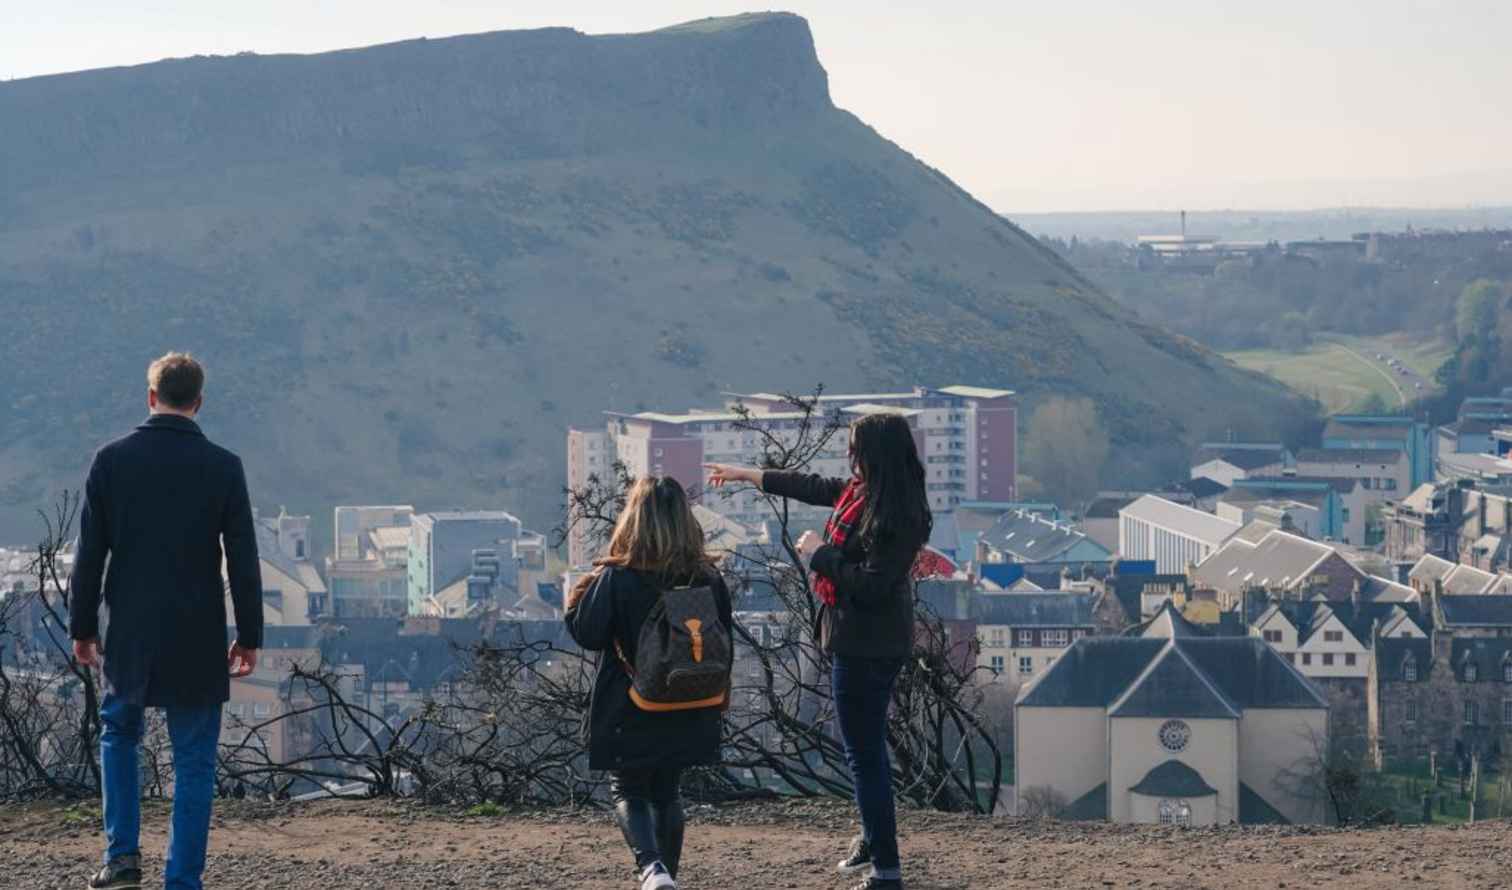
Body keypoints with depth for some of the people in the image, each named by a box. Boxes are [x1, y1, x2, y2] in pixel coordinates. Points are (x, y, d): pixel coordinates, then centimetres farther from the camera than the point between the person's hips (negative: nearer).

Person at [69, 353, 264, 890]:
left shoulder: (112, 461, -4)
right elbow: (243, 560, -3)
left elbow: (89, 553, -1)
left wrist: (83, 627, 8)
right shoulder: (223, 467, -5)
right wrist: (249, 637, 5)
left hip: (130, 634, 1)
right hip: (198, 642, -1)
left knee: (118, 734, 23)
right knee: (193, 761, 6)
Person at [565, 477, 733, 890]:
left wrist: (577, 598, 4)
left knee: (627, 791, 7)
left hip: (630, 713, -4)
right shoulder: (708, 578, -1)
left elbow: (588, 635, -15)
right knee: (667, 791, 20)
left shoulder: (616, 578, -15)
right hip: (686, 712, 4)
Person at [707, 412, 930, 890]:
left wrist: (819, 554, -15)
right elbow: (815, 488, 23)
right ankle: (874, 838, 39)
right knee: (866, 746, 23)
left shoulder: (895, 514, -24)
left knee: (865, 752, -7)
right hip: (859, 640, 10)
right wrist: (749, 475, 33)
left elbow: (871, 585, -27)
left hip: (867, 647, -10)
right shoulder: (863, 491, 6)